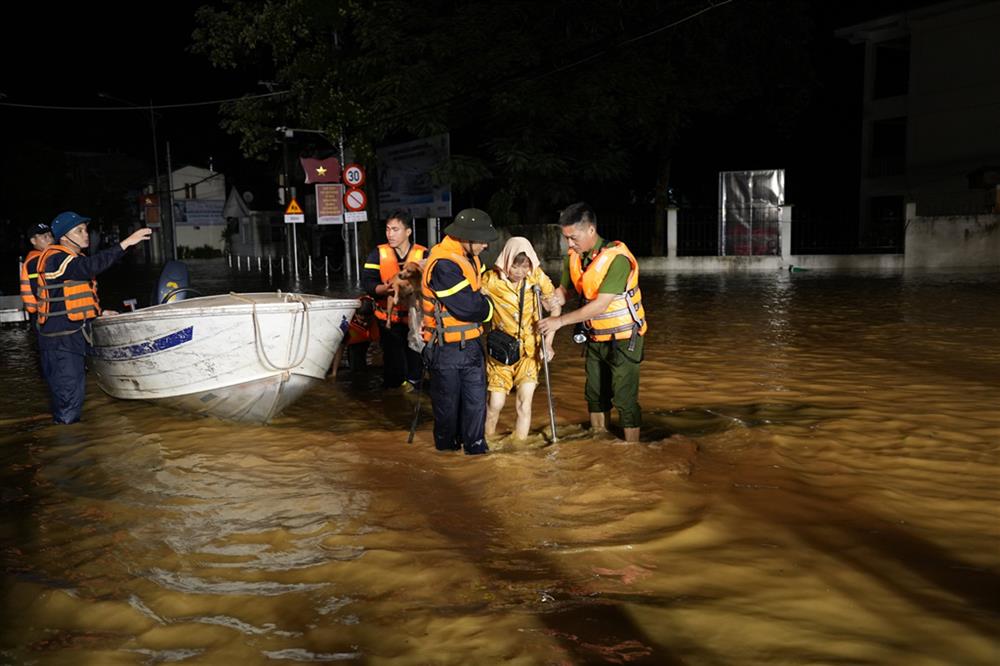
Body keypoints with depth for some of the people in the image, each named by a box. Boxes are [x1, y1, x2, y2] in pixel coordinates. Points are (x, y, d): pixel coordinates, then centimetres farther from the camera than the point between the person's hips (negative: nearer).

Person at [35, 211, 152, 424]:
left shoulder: (73, 259, 17)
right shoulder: (56, 259, -16)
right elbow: (90, 266, -37)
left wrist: (99, 313, 15)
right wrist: (125, 243, -40)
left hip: (73, 336, 10)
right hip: (59, 341, -10)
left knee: (76, 390, 18)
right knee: (68, 396, -6)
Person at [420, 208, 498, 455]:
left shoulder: (469, 258, 7)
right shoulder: (443, 265, -23)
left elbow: (478, 291, 24)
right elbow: (469, 308, -24)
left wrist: (481, 303, 3)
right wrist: (488, 307, -5)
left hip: (471, 343, 8)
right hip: (446, 348, -7)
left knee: (476, 396, 8)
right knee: (448, 399, 10)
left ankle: (475, 443, 19)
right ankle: (446, 443, 28)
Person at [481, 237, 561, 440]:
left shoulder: (537, 277, -10)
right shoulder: (491, 279, -14)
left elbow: (556, 307, 0)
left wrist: (548, 342, -5)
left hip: (529, 349, 1)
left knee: (524, 402, -5)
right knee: (496, 404, 0)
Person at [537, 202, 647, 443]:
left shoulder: (616, 258, -25)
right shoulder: (574, 258, -3)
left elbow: (601, 304, -28)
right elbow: (563, 289, 9)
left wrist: (561, 320, -27)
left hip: (622, 338, -7)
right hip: (595, 338, 7)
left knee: (625, 398, -4)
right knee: (595, 394, 16)